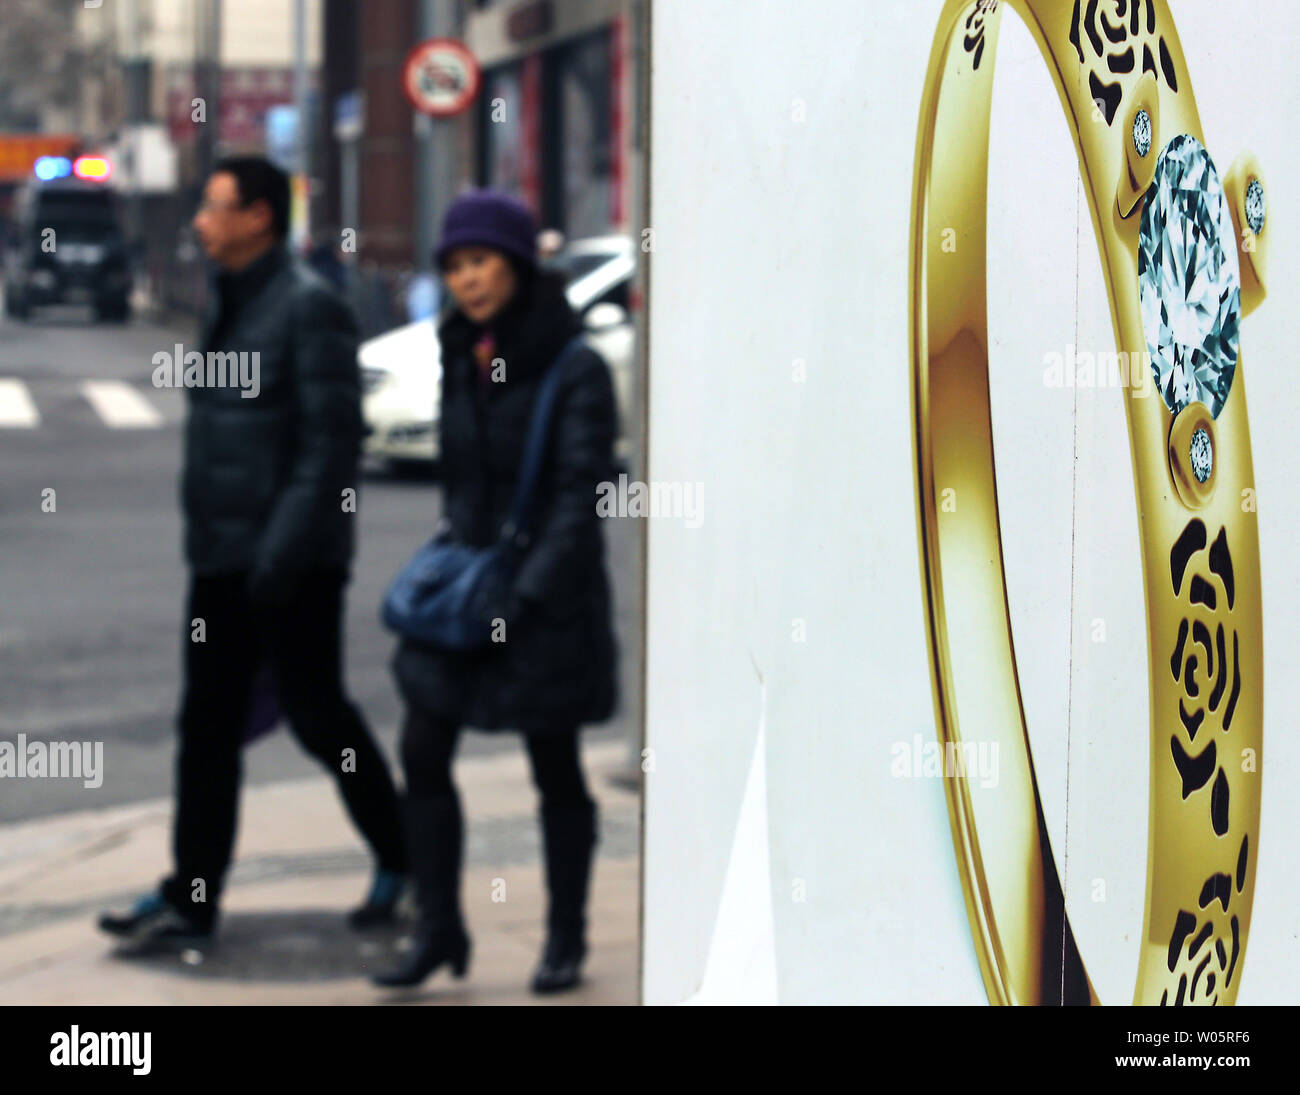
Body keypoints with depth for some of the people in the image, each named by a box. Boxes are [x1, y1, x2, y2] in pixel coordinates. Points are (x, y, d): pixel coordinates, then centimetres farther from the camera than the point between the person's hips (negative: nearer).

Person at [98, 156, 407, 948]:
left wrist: (286, 548, -23)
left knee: (317, 713, 2)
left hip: (292, 561, -9)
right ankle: (191, 900, 12)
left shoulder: (308, 306, -13)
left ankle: (400, 859, 21)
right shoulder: (229, 301, 15)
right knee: (208, 725, 7)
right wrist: (207, 536, 18)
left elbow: (331, 440, -18)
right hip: (222, 555, 9)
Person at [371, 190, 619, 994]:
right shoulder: (462, 360, 8)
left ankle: (567, 941, 19)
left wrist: (530, 593, -22)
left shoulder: (577, 370, -12)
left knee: (556, 771, 6)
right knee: (423, 755, 0)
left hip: (550, 596, -6)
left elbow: (579, 497, -16)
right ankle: (440, 929, 11)